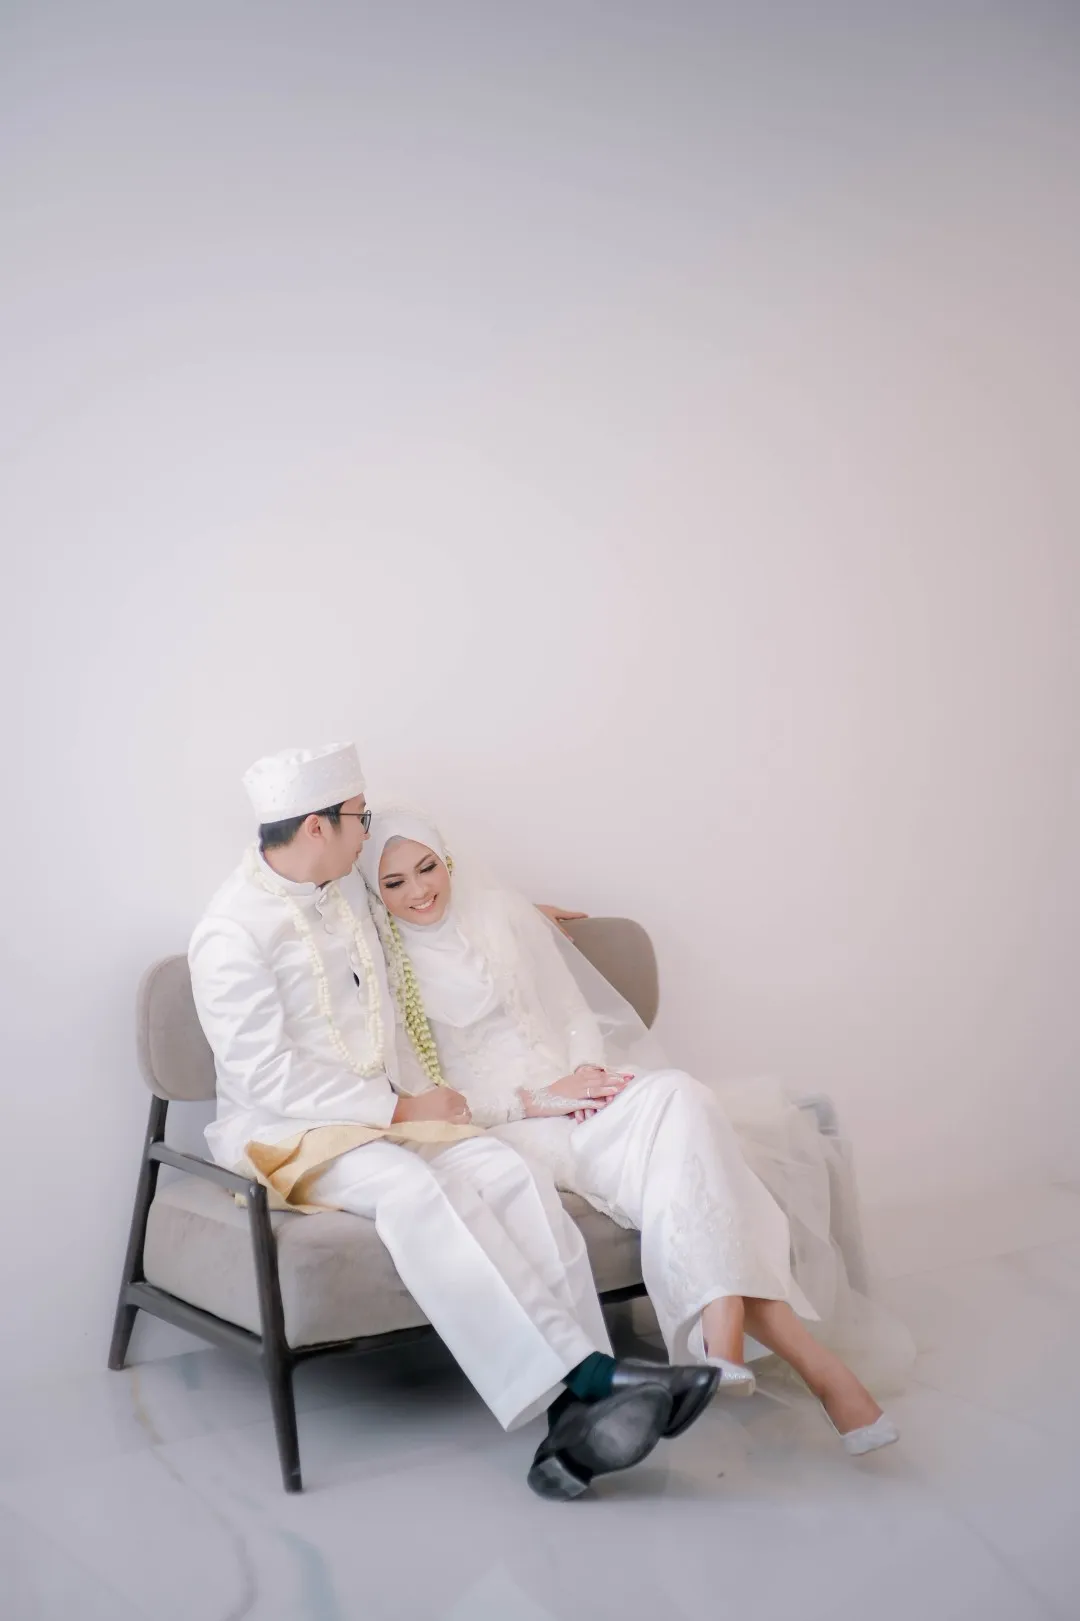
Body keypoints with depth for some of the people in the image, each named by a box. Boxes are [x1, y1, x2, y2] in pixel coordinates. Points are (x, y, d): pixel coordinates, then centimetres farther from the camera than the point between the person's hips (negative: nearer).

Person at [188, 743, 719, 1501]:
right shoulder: (232, 932, -13)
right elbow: (266, 1076, -17)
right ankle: (580, 1378, -38)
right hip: (286, 1133, -6)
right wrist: (399, 1108, -16)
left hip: (384, 1112, 7)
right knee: (415, 1190, -36)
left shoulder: (349, 888, 10)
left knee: (512, 1174, -22)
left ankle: (580, 1409, -32)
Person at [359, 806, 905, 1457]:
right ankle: (804, 1352, -37)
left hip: (565, 1085, 4)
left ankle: (723, 1331, -41)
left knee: (677, 1098, -30)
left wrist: (583, 1073, -7)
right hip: (494, 1127, -4)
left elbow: (574, 1008, 16)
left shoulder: (500, 910, 13)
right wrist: (534, 1101, -15)